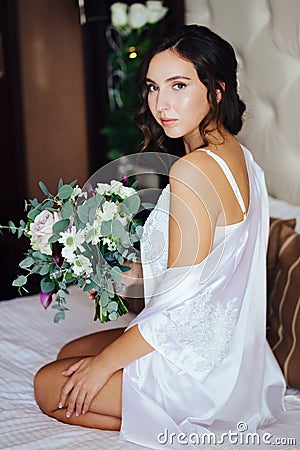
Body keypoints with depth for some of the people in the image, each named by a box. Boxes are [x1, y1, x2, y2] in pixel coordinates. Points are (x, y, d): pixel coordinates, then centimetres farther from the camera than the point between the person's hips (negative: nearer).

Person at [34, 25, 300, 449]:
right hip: (232, 348, 10)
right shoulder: (240, 157, 3)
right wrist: (139, 270, 11)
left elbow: (179, 308, -25)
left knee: (49, 386, 7)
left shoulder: (193, 171, -26)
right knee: (71, 352, 22)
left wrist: (103, 365, -12)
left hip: (198, 363, -9)